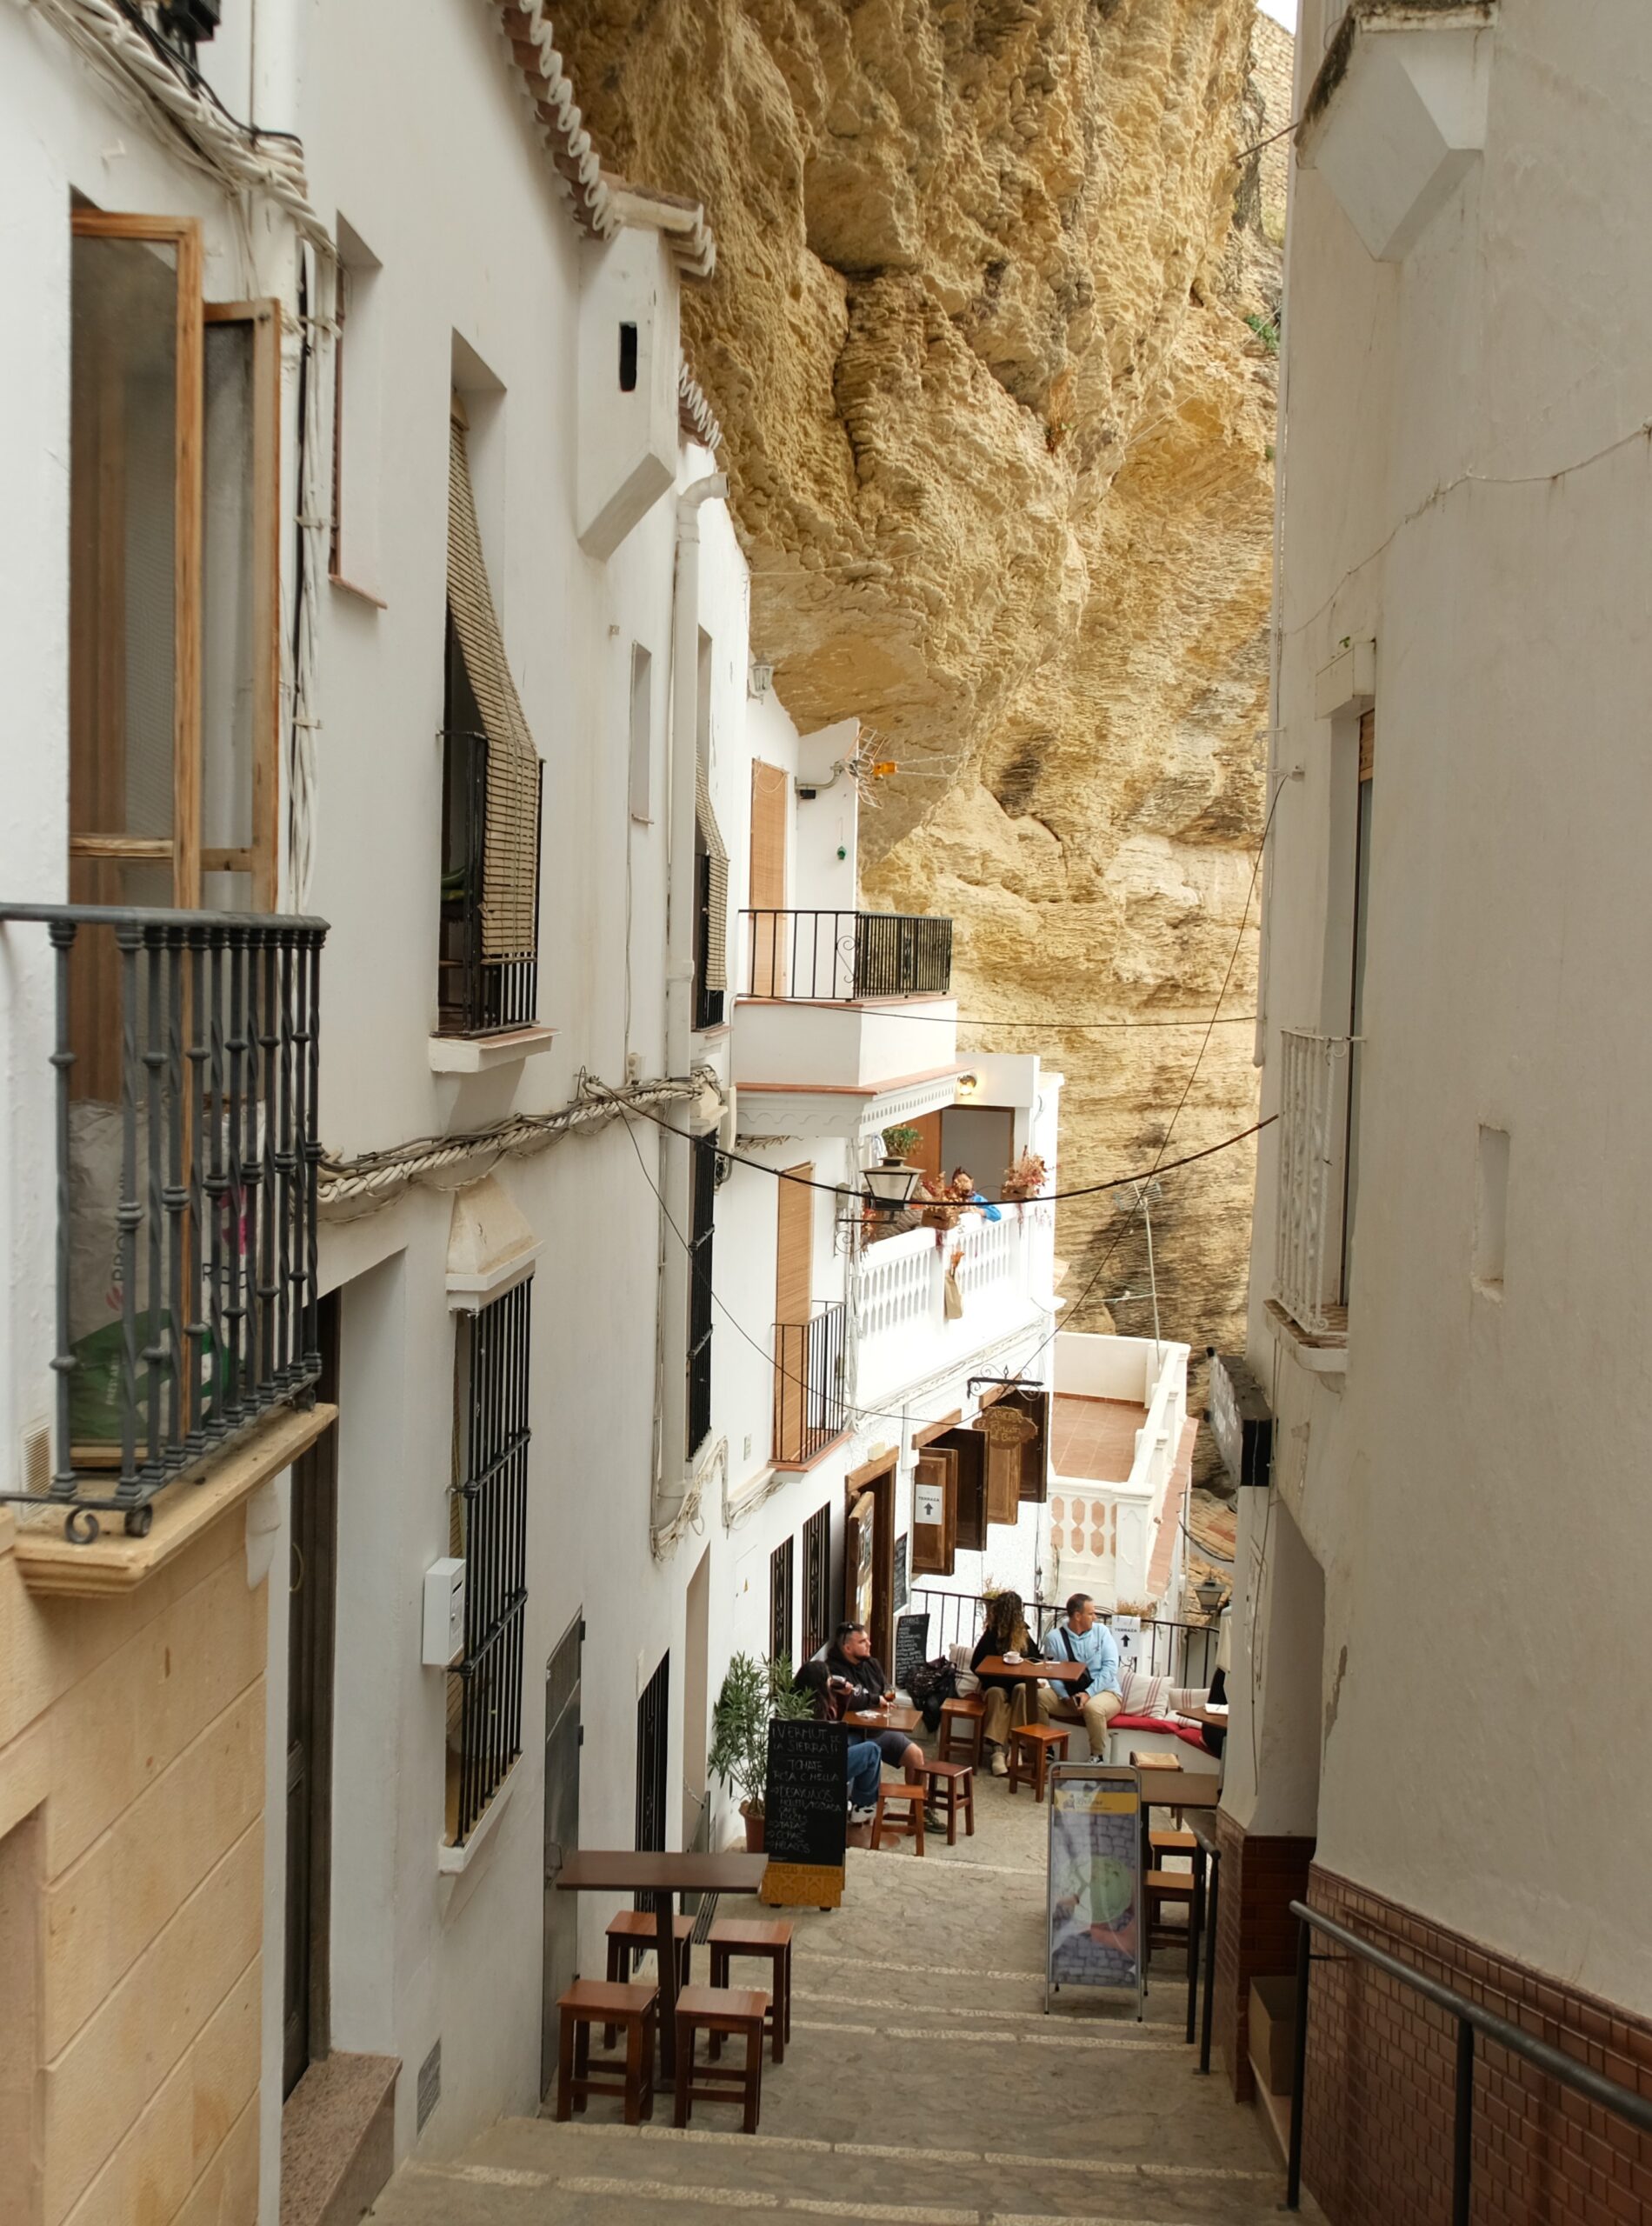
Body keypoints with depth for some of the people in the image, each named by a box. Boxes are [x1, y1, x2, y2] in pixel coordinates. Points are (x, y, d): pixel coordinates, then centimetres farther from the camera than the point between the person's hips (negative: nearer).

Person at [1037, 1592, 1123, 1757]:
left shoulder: (1101, 1631, -1)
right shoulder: (1054, 1637, -2)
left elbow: (1110, 1667, -10)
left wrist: (1089, 1693, -21)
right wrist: (1066, 1696, -23)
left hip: (1105, 1692, -2)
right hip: (1069, 1694, 2)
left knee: (1093, 1707, -37)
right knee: (1039, 1697, -22)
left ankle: (1098, 1758, -17)